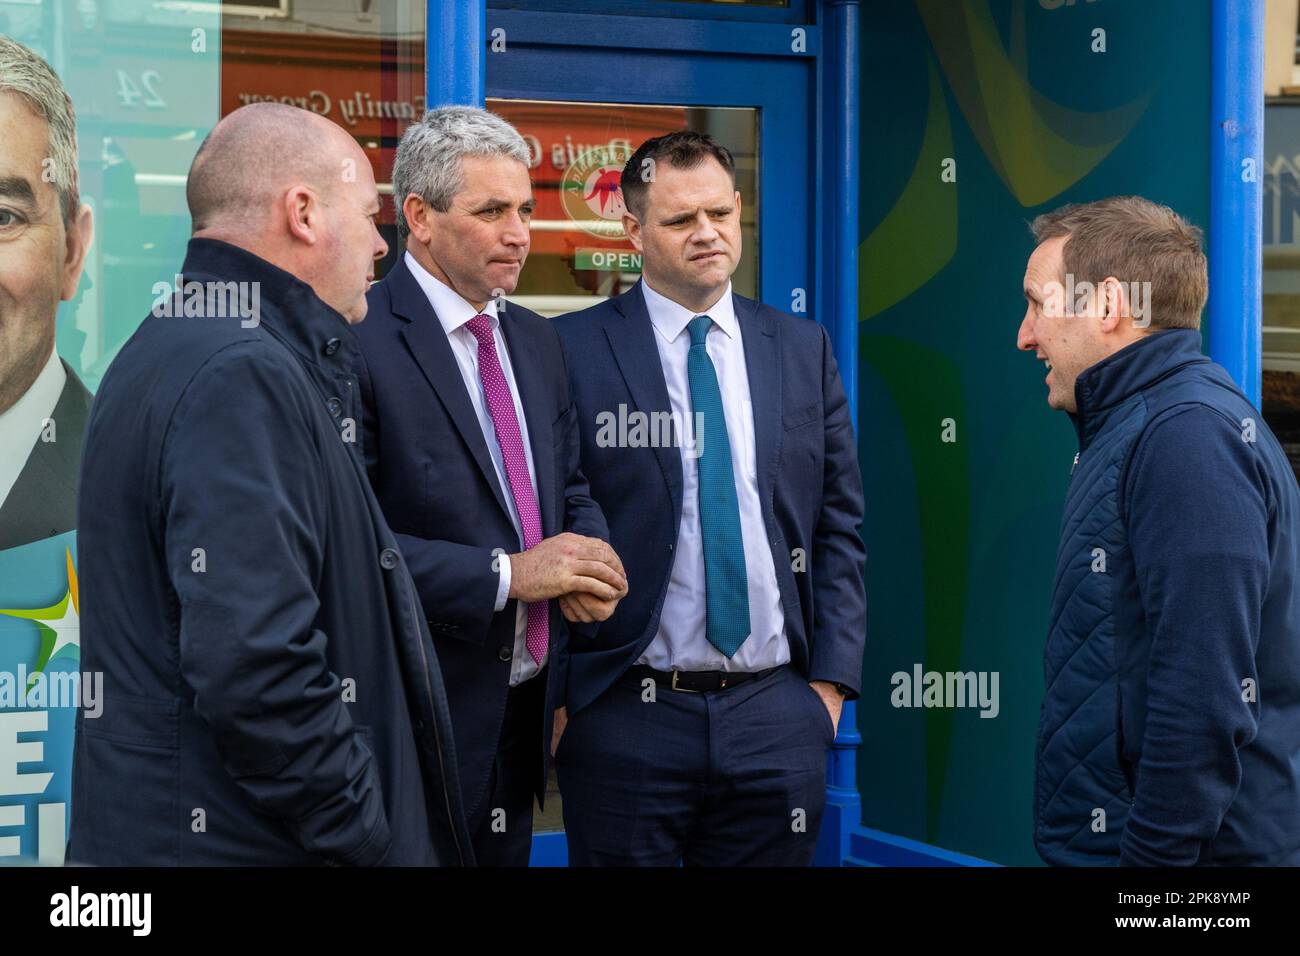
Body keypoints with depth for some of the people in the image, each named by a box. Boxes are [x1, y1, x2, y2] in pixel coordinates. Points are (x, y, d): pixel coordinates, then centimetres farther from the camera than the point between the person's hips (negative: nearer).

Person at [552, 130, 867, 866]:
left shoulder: (804, 349, 10)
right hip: (627, 716, -3)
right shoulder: (572, 351, -3)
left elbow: (839, 525, 11)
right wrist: (560, 694, -4)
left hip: (778, 714, 3)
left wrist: (830, 680, 4)